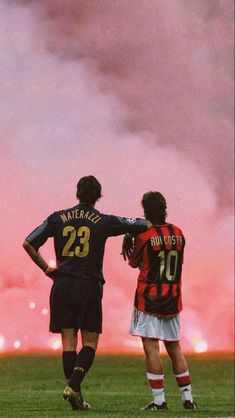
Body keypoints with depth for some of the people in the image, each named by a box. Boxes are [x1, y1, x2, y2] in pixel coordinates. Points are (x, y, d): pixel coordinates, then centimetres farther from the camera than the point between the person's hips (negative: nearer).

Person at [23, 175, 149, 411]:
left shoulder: (58, 218, 6)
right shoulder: (105, 222, 0)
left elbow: (28, 244, 4)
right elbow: (145, 225, 1)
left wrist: (46, 269, 13)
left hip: (62, 285, 3)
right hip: (89, 286, -2)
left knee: (68, 341, 5)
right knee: (90, 342, 4)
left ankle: (75, 396, 3)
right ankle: (74, 385, -15)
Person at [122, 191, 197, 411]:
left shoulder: (144, 235, -11)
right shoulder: (178, 234, 4)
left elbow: (134, 262, 3)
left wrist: (127, 242, 20)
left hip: (148, 300, -6)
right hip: (173, 300, 6)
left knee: (151, 347, -7)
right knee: (174, 347, 15)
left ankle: (159, 400, -13)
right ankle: (187, 398, 16)